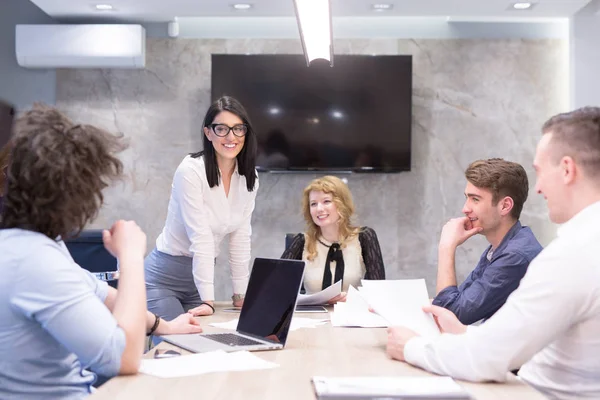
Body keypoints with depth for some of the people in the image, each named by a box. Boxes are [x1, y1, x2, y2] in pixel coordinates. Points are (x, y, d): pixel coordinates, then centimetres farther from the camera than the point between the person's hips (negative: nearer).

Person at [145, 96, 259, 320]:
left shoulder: (249, 178, -1)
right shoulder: (191, 170, -20)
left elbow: (240, 238, 2)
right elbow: (200, 238, -25)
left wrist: (241, 295, 0)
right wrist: (208, 301, -26)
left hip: (200, 277, 6)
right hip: (163, 277, -6)